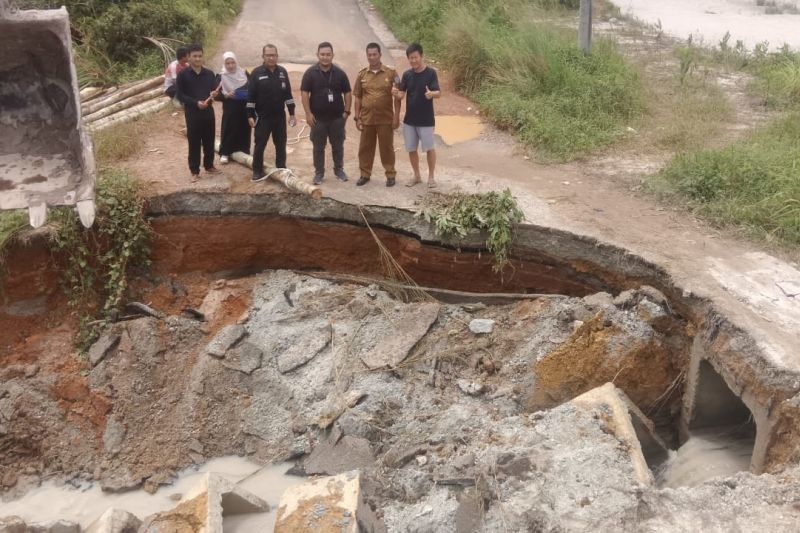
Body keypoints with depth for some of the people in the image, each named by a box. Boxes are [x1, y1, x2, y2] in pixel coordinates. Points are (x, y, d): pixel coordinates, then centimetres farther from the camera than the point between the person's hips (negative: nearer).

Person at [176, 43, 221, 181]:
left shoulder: (209, 74, 6)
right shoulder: (183, 75, -4)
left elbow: (216, 90, 12)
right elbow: (180, 95, -7)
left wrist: (215, 94, -14)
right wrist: (196, 103, -20)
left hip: (208, 112, 4)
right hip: (192, 113, -3)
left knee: (209, 141, 11)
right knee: (194, 143, 1)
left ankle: (209, 166, 28)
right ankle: (194, 171, 8)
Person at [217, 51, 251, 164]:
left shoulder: (243, 73, 1)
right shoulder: (221, 76, -8)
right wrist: (226, 95, -27)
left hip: (244, 108, 3)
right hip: (230, 109, -3)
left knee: (244, 130, 8)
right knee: (228, 130, 0)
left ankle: (244, 151, 22)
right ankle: (224, 153, 10)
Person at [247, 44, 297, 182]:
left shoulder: (282, 72, 4)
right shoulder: (256, 73, -7)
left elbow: (288, 94, 9)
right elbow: (250, 96, -6)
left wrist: (292, 113, 6)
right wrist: (250, 115, -10)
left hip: (280, 116, 3)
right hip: (262, 117, -3)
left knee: (281, 144, 10)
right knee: (260, 145, 1)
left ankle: (281, 169, 21)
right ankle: (257, 171, 10)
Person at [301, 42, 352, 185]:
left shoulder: (339, 73, 0)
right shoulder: (310, 72, -4)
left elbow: (347, 93, 5)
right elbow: (304, 93, -5)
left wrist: (346, 111, -2)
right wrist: (308, 113, -11)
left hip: (337, 117, 1)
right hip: (318, 117, -1)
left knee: (338, 145, 10)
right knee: (318, 147, 6)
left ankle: (339, 170, 25)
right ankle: (319, 173, 15)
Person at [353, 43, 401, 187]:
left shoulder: (391, 73, -3)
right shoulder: (362, 74, 4)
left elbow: (397, 96, -2)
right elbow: (357, 98, 7)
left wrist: (396, 116, -8)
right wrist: (357, 117, 2)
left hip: (386, 118, -2)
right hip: (367, 118, 3)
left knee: (387, 147, 5)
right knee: (365, 147, 9)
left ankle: (390, 175, 16)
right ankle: (365, 174, 21)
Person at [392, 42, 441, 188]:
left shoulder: (431, 73, -9)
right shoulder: (407, 74, 4)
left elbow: (438, 92, -17)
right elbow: (401, 95, 2)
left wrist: (432, 94, -40)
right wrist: (395, 93, -22)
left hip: (426, 120, -4)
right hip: (409, 120, 5)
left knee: (429, 148, 4)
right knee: (411, 149, 10)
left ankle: (431, 176, 18)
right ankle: (417, 176, 25)